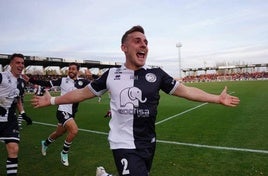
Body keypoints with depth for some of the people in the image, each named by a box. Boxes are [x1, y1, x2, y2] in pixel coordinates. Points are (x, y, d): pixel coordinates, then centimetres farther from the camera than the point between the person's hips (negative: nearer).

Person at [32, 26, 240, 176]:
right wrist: (52, 100, 9)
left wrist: (218, 98, -3)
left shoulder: (156, 74, -4)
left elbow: (185, 91, 0)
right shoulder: (112, 75, -4)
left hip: (148, 144, 3)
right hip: (124, 145, -3)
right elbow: (83, 93, 5)